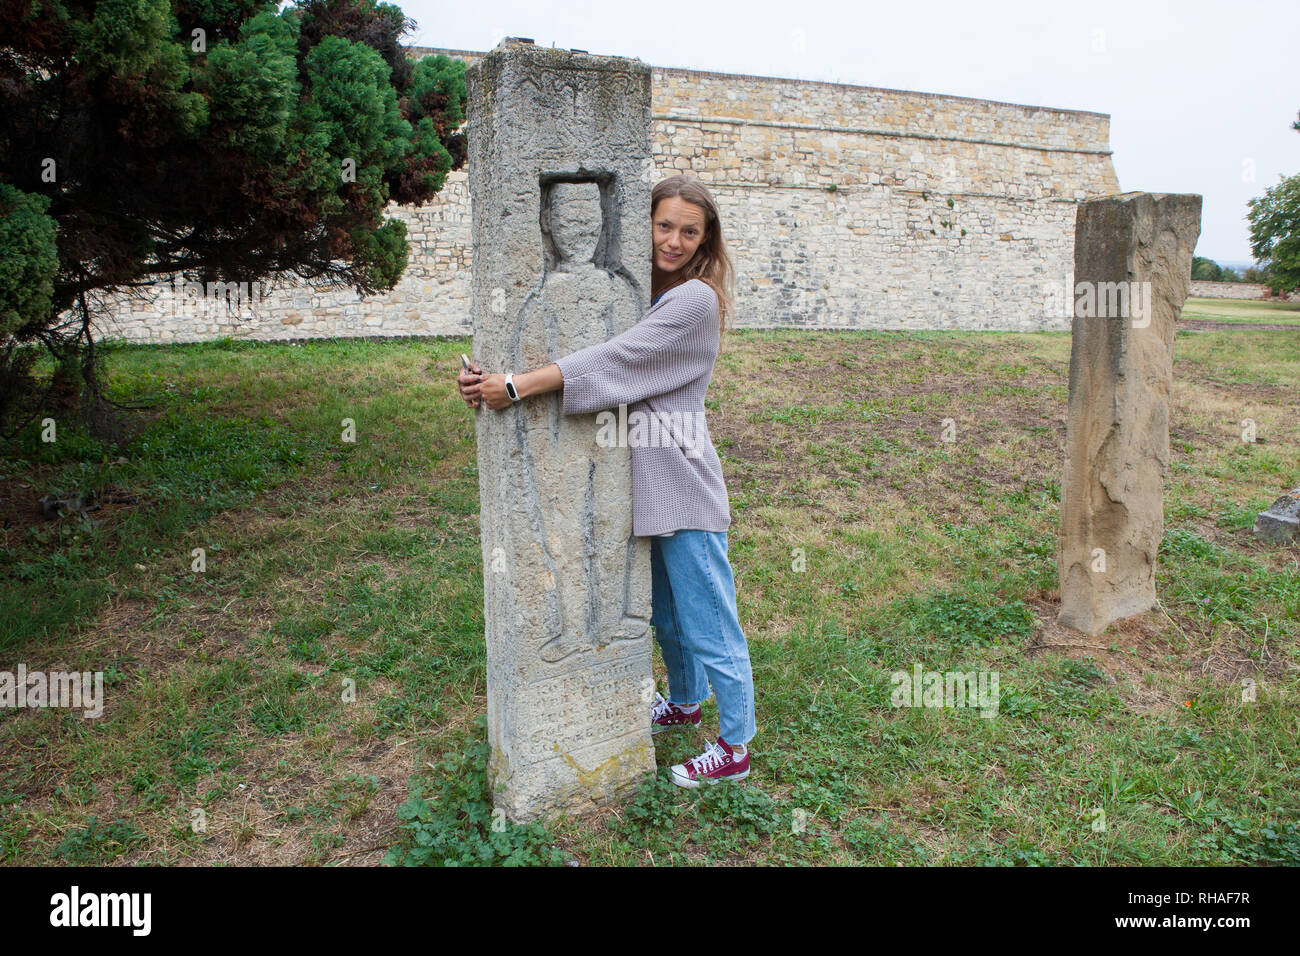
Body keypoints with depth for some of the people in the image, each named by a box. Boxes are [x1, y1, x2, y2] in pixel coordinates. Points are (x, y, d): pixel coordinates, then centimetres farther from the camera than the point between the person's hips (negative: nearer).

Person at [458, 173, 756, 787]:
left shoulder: (695, 300, -15)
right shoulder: (639, 293, 10)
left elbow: (614, 359, -24)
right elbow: (582, 344, 1)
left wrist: (518, 386, -25)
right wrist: (489, 378, -14)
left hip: (684, 488, -8)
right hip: (645, 483, 8)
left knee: (706, 619, 3)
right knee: (664, 610, 24)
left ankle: (735, 748, 19)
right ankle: (685, 702, 47)